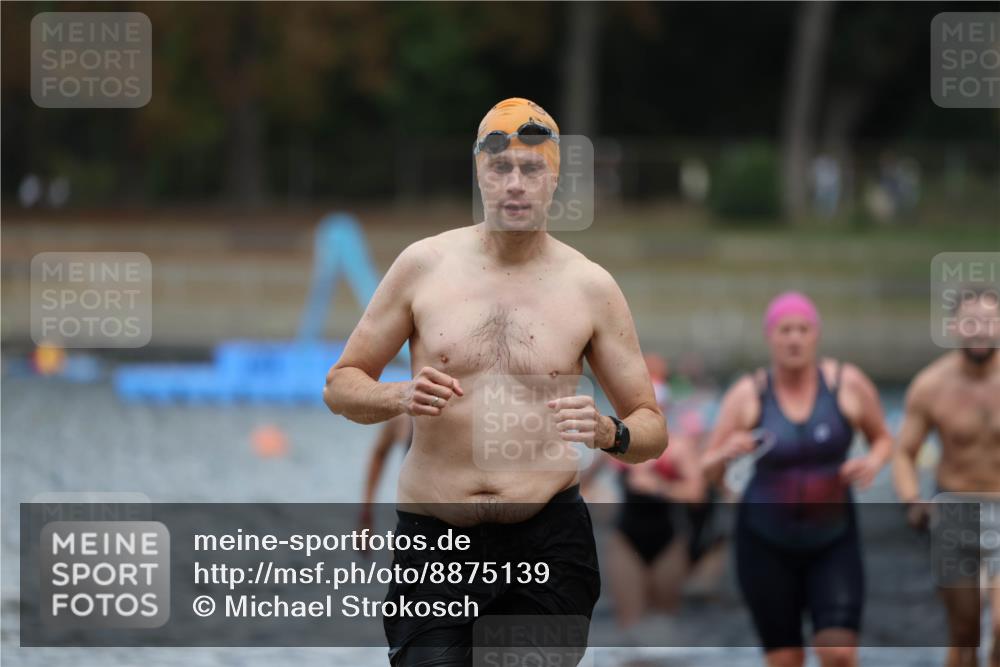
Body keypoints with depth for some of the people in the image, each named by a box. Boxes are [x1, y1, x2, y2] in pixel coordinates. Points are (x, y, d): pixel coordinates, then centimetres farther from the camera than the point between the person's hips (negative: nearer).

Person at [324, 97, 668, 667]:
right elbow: (341, 385, 9)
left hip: (547, 542, 0)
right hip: (433, 540, 0)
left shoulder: (590, 287, 4)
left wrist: (609, 432, -15)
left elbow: (652, 430, 8)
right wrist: (400, 398, -12)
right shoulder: (424, 265, 3)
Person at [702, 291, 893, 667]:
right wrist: (726, 454, -26)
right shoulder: (747, 395, -6)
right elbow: (708, 470, -3)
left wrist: (873, 462, -11)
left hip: (834, 541, 0)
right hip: (767, 546, 0)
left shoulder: (848, 385, -4)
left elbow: (883, 438, 11)